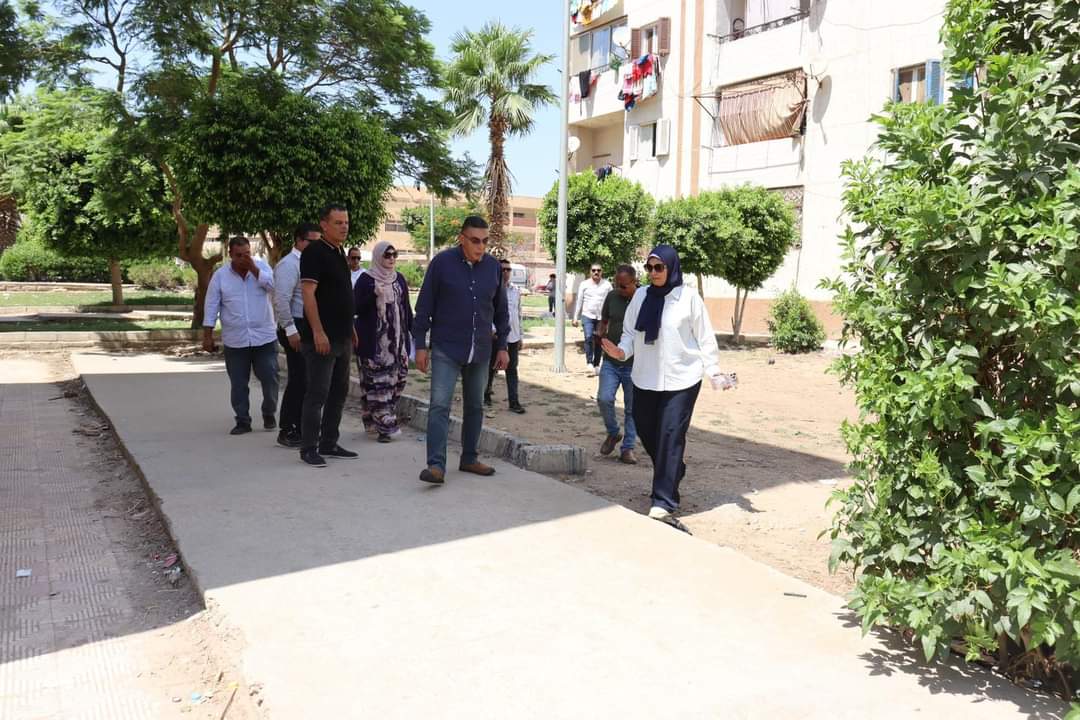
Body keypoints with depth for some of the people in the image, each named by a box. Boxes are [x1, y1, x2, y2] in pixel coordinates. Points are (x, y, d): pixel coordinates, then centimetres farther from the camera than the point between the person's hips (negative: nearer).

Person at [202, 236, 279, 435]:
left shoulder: (262, 266, 1)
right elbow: (211, 307, 2)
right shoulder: (220, 275, 1)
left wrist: (253, 268, -18)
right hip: (234, 341, 1)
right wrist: (207, 336, -1)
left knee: (270, 379, 2)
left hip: (264, 337, -1)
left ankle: (269, 415, 23)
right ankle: (243, 421, 17)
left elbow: (275, 286, -16)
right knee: (238, 384, 6)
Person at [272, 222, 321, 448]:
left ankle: (301, 428, 21)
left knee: (306, 380, 12)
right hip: (297, 329, -9)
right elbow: (281, 300, -20)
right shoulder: (289, 264, -11)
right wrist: (291, 330, -23)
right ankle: (286, 432, 1)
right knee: (298, 380, -7)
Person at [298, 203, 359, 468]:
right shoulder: (314, 252, -10)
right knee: (318, 393, -5)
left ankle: (329, 443, 21)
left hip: (341, 337, 9)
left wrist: (350, 328, 21)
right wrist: (318, 331, -23)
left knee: (339, 392, 12)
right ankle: (308, 448, 3)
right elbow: (308, 294, -18)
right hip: (321, 337, -9)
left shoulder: (339, 253, 16)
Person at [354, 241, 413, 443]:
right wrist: (374, 294, -21)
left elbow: (406, 308, 17)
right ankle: (385, 425, -3)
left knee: (396, 380, 4)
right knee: (377, 383, -6)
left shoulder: (399, 279, 12)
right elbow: (355, 308, -7)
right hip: (373, 342, -5)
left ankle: (372, 419, 19)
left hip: (397, 340, 5)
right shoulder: (366, 280, -3)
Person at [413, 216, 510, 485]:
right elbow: (424, 306, -4)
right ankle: (436, 465, -11)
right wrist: (420, 345, -6)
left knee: (475, 407, 12)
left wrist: (502, 346, 11)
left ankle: (469, 458, 25)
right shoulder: (442, 263, -7)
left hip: (480, 351, 4)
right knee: (440, 405, -11)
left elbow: (501, 310, 13)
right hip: (446, 349, -4)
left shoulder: (493, 266, 4)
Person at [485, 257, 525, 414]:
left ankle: (514, 402, 5)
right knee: (491, 367, 10)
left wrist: (520, 336, 14)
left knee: (512, 369, 4)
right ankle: (486, 394, 29)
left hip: (513, 336, 4)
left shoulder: (516, 290, 9)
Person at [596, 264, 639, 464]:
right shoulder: (612, 297, 3)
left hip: (634, 365, -2)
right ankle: (613, 433, 15)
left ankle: (627, 449, 19)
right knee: (604, 399, -13)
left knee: (631, 408, 5)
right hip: (611, 362, 2)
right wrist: (602, 336, -2)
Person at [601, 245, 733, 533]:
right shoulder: (641, 296, 5)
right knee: (647, 432, 13)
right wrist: (621, 350, -11)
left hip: (680, 380, -4)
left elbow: (704, 338, -2)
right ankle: (672, 475, 40)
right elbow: (630, 333, 9)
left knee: (670, 439, -6)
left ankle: (663, 504, -3)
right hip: (645, 379, 5)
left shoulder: (688, 298, -6)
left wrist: (715, 373, -7)